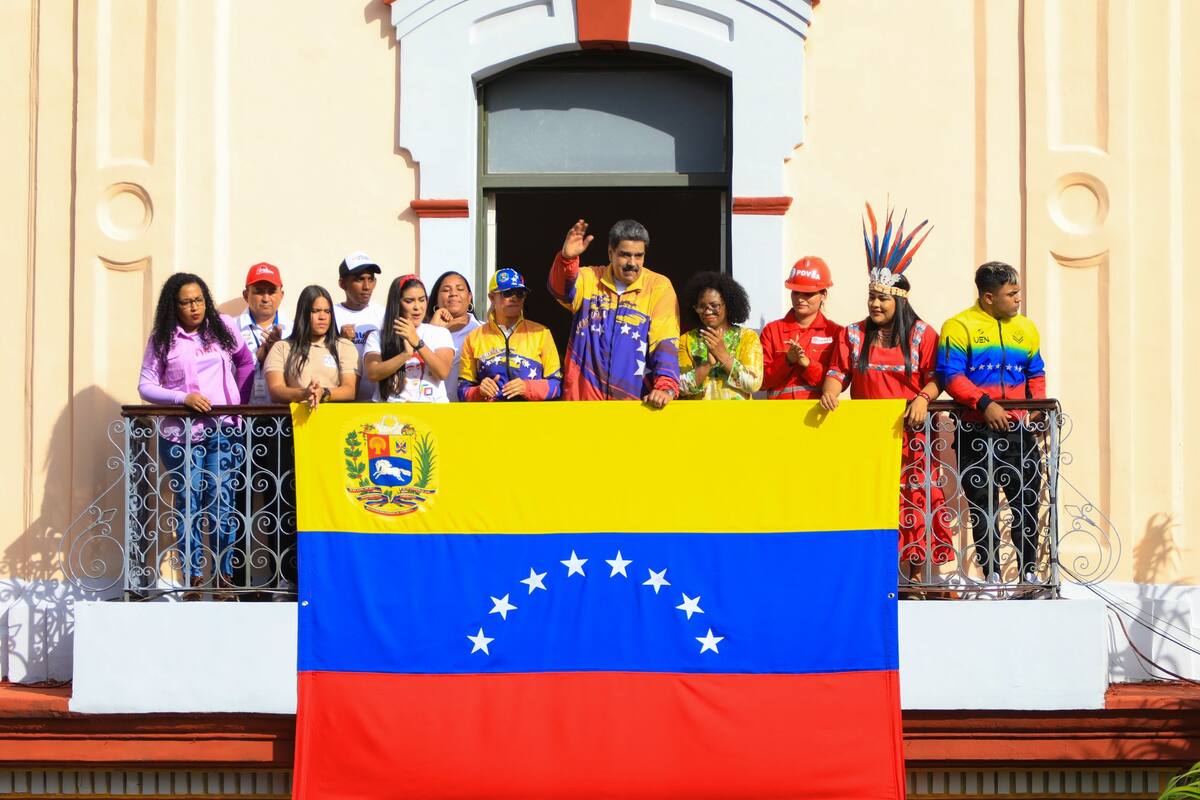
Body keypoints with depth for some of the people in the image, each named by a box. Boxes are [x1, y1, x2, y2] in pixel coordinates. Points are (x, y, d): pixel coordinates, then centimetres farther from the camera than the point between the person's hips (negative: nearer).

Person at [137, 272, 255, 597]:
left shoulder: (223, 327, 6)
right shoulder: (163, 340, 1)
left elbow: (246, 362, 20)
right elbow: (146, 385, -4)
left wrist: (239, 400, 10)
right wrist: (183, 398, -18)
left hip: (222, 432, 1)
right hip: (180, 434, -1)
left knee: (222, 504, -4)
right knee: (188, 505, 0)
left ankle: (225, 575, 1)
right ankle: (193, 579, 4)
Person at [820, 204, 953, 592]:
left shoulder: (921, 334, 5)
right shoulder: (853, 334, 12)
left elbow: (935, 378, 1)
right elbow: (838, 372, 8)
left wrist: (922, 399, -17)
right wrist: (830, 391, -13)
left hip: (909, 432, -2)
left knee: (912, 499, -7)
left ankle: (916, 574, -3)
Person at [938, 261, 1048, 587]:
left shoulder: (1026, 328, 13)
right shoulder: (959, 326, -4)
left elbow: (1036, 375, 20)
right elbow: (951, 375, -12)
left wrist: (1036, 405, 1)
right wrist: (984, 404, -22)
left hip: (1018, 429, 4)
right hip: (975, 432, -4)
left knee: (1027, 501, 3)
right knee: (982, 504, 3)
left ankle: (1029, 571, 13)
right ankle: (991, 574, 11)